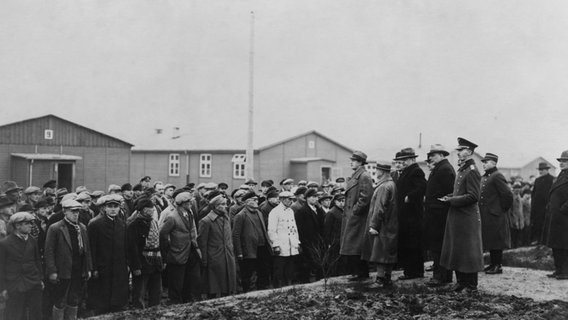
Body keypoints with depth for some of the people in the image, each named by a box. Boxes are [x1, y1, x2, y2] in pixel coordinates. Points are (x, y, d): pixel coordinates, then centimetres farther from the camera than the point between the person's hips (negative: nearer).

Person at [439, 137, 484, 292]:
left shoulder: (472, 171, -14)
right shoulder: (462, 170, 14)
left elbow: (473, 196, -20)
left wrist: (452, 200, -17)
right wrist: (450, 197, 5)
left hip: (467, 217, -9)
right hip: (457, 216, 9)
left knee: (468, 250, -1)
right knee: (457, 249, 12)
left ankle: (471, 285, 8)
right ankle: (461, 281, 21)